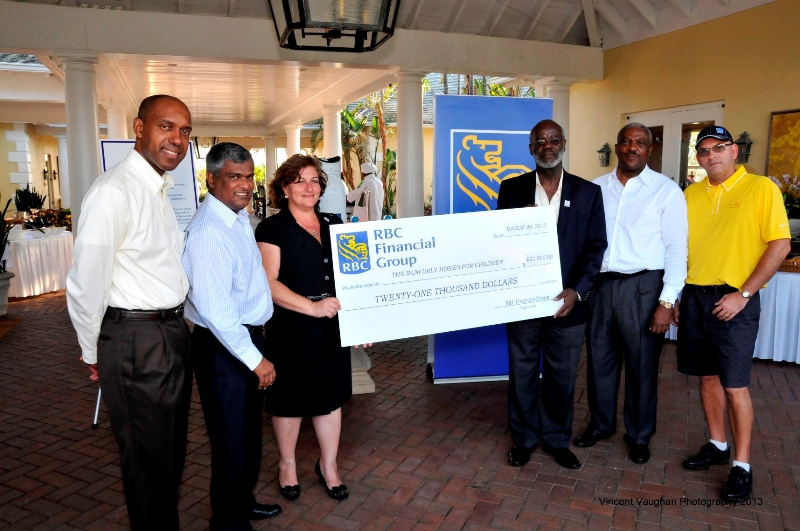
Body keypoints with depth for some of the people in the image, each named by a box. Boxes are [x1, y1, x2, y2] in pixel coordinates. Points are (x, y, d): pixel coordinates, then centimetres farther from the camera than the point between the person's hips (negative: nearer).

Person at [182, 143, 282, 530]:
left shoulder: (240, 216, 6)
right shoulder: (209, 232, -24)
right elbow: (215, 310, -27)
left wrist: (257, 347, 15)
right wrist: (255, 359, -20)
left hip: (248, 337, 9)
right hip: (223, 347, -9)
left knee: (250, 430, 24)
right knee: (232, 439, 7)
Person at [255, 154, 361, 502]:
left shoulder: (333, 224, 11)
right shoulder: (272, 229, -5)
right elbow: (269, 283, -15)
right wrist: (313, 307, -23)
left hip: (333, 328, 5)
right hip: (291, 330, -4)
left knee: (330, 395, 13)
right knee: (290, 399, 9)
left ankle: (328, 466, 32)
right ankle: (287, 465, 33)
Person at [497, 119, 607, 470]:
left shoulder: (588, 192, 2)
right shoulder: (512, 189, 3)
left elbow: (596, 246, -1)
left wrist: (577, 291, -13)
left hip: (568, 302, 0)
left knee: (562, 376, 12)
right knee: (522, 373, 11)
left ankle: (557, 438, 33)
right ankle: (523, 438, 31)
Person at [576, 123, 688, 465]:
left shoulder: (666, 190, -3)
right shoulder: (596, 188, 7)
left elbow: (676, 249, -5)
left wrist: (667, 301, -11)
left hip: (642, 286, -3)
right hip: (599, 284, 3)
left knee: (642, 364, 9)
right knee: (599, 359, 13)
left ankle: (639, 436, 29)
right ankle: (601, 424, 34)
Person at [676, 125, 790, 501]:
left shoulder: (760, 188, -5)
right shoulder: (691, 194, 9)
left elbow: (780, 245, -9)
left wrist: (742, 294, -14)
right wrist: (674, 296, 8)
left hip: (734, 301, -5)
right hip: (694, 298, 5)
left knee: (735, 385, -1)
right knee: (708, 376, 13)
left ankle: (742, 465, 14)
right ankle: (717, 445, 30)